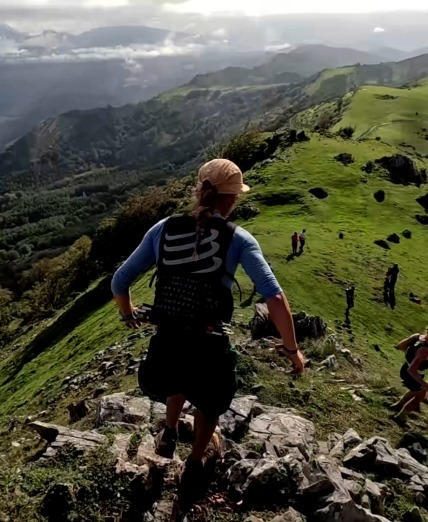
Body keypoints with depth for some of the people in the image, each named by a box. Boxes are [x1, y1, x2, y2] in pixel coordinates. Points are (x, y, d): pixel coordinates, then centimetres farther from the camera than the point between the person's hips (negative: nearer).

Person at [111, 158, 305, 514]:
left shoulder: (164, 229, 4)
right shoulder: (237, 239, -3)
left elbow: (119, 283, 8)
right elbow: (275, 299, -11)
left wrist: (128, 314, 28)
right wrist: (292, 349, 2)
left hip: (163, 353, 2)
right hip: (209, 352, -2)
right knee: (210, 399, 34)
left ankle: (169, 434, 49)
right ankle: (194, 468, 50)